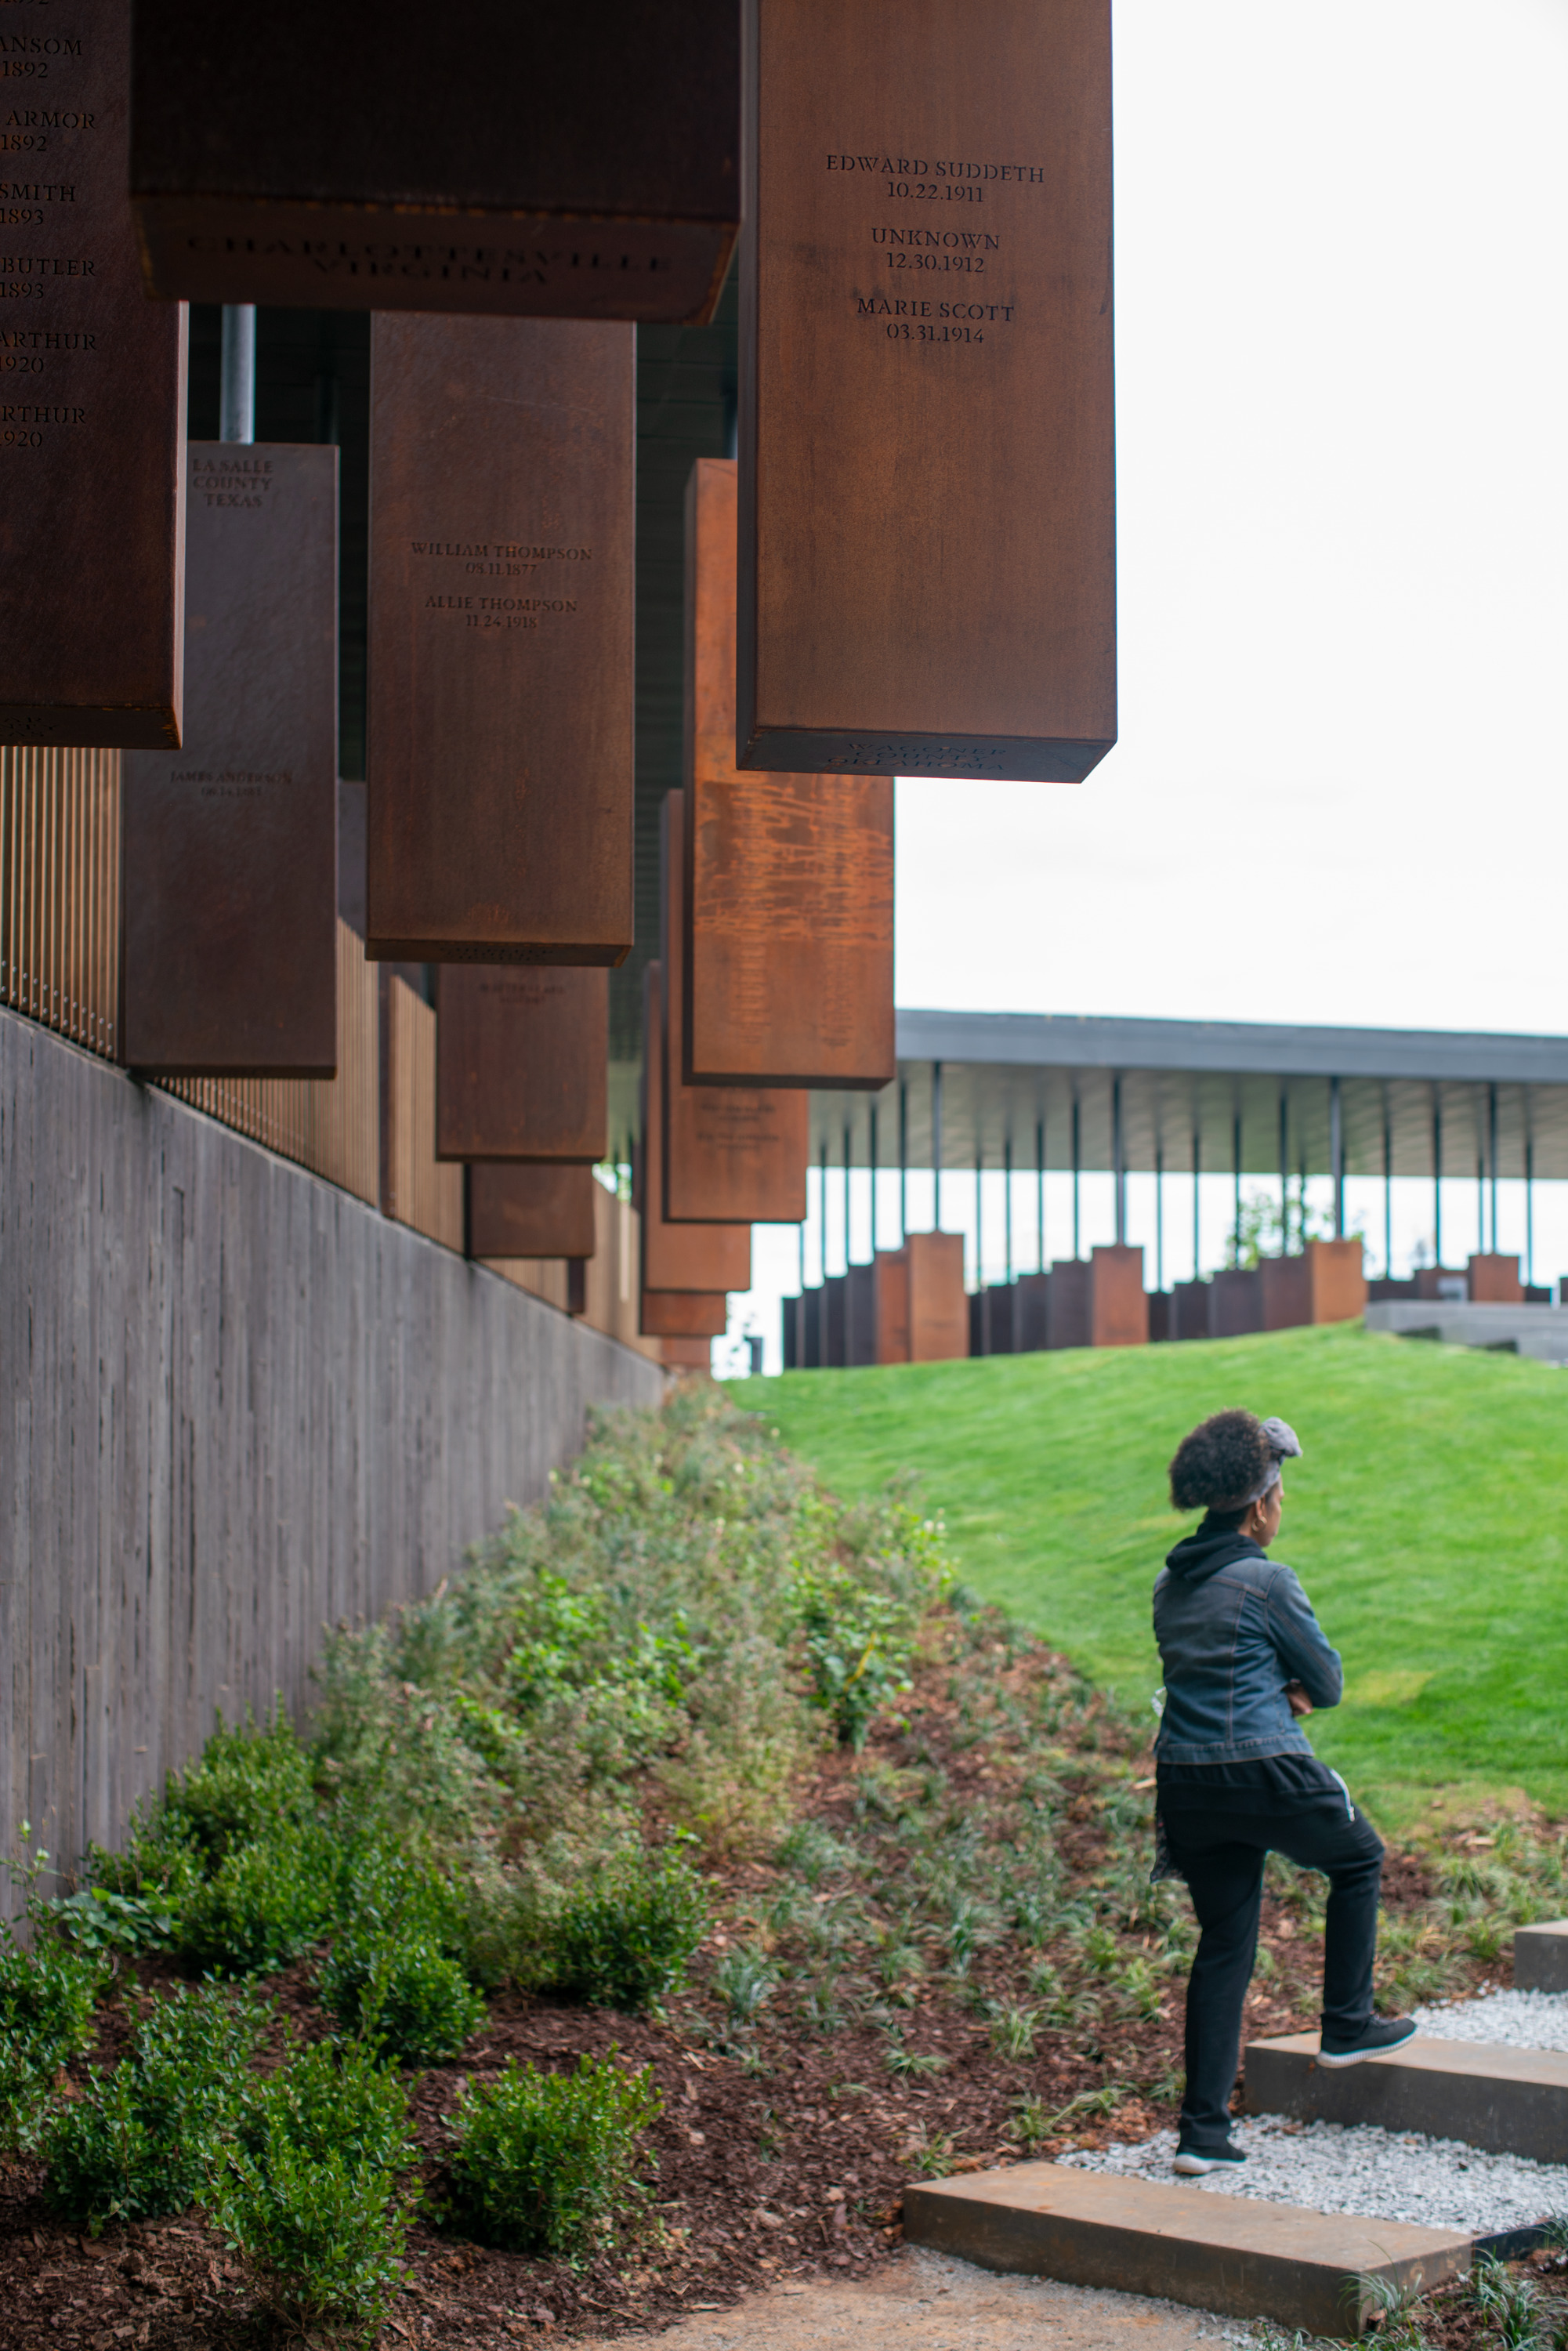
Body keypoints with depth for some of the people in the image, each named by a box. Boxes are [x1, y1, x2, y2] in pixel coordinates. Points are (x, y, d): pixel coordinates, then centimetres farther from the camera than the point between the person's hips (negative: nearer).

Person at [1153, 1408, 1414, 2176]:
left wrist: (1282, 1692, 5)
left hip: (1185, 1782, 7)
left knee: (1223, 1946, 11)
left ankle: (1202, 2130, 6)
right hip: (1264, 1771, -6)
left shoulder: (1170, 1584, 10)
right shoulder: (1265, 1581, -13)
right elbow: (1328, 1683, -4)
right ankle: (1346, 2025, 28)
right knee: (1359, 1860, 23)